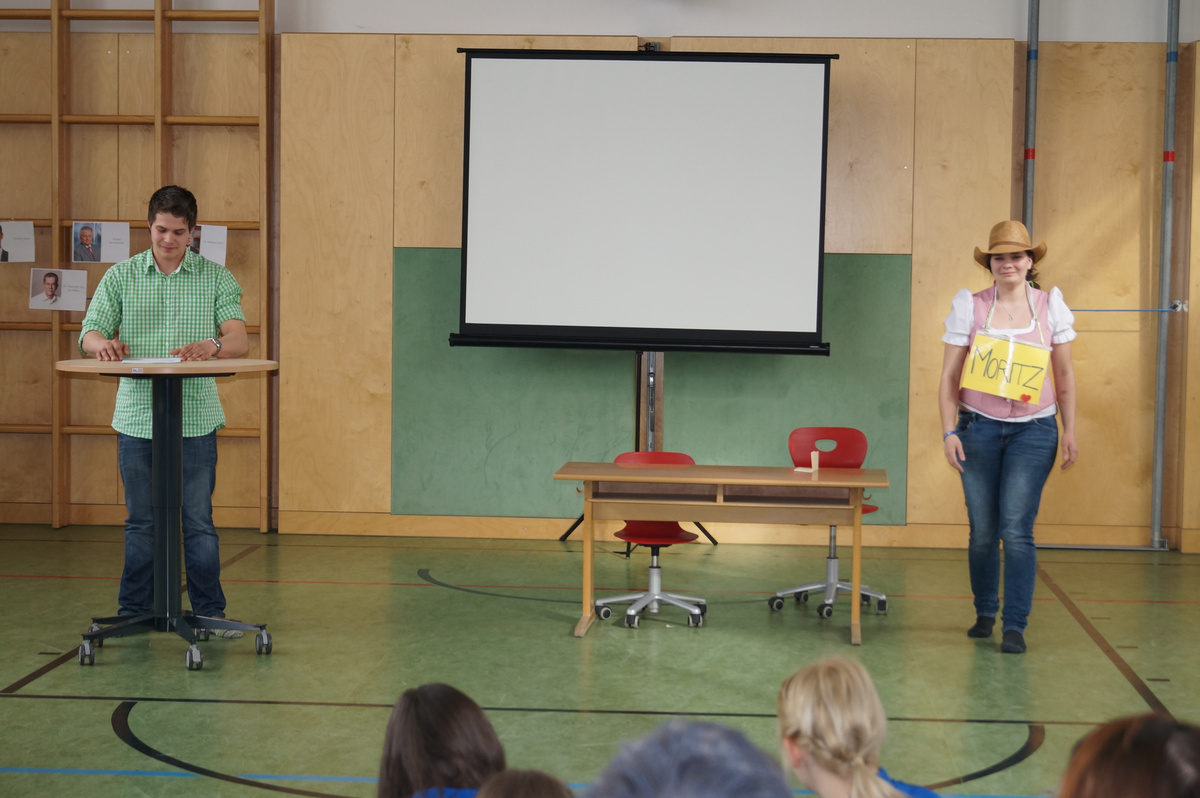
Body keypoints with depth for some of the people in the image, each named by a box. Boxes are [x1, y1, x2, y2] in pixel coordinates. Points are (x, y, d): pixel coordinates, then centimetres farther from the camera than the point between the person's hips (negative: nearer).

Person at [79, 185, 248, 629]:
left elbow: (239, 340, -7)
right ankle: (134, 613, 19)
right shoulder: (121, 276, 6)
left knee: (198, 521, 1)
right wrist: (102, 343, -25)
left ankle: (210, 613, 11)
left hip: (195, 420, -1)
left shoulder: (216, 277, 4)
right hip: (136, 418, 1)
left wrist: (212, 346, -31)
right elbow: (89, 334, 0)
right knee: (141, 522, 9)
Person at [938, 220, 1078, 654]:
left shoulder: (1050, 305, 4)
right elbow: (949, 376, 2)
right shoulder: (970, 308, 1)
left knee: (1016, 529, -8)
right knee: (982, 529, 7)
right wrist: (949, 431, -6)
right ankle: (985, 613, 25)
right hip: (979, 427, 1)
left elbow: (1065, 375, 10)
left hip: (1033, 430, -1)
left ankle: (1015, 626, -3)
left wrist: (1070, 430, 5)